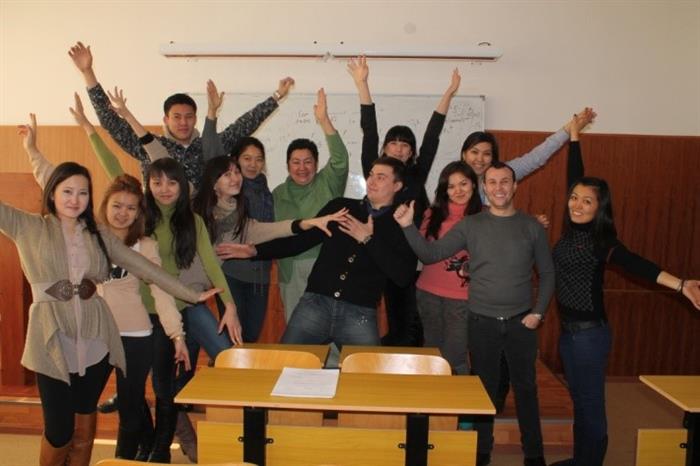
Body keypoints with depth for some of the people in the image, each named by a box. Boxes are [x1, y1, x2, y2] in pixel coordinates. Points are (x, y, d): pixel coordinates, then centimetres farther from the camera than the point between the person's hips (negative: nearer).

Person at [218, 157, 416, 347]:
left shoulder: (401, 226, 4)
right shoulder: (340, 206, 10)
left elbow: (404, 276, -7)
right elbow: (301, 240, 13)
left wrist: (368, 239, -10)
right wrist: (256, 250, 4)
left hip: (360, 314, -1)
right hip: (315, 302, 2)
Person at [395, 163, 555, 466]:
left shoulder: (531, 226, 1)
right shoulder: (470, 225, -1)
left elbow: (547, 273, 6)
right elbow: (430, 254, -5)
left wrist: (538, 312, -3)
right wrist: (408, 226, -18)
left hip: (521, 322, 1)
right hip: (482, 322, 0)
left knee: (525, 388, 12)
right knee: (485, 388, 11)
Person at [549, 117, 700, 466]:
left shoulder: (600, 239, -15)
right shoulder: (572, 229, 2)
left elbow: (635, 264, -28)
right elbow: (574, 177, 9)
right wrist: (574, 134, 16)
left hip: (590, 332, -7)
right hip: (568, 329, 7)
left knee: (591, 403, 5)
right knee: (579, 400, 19)